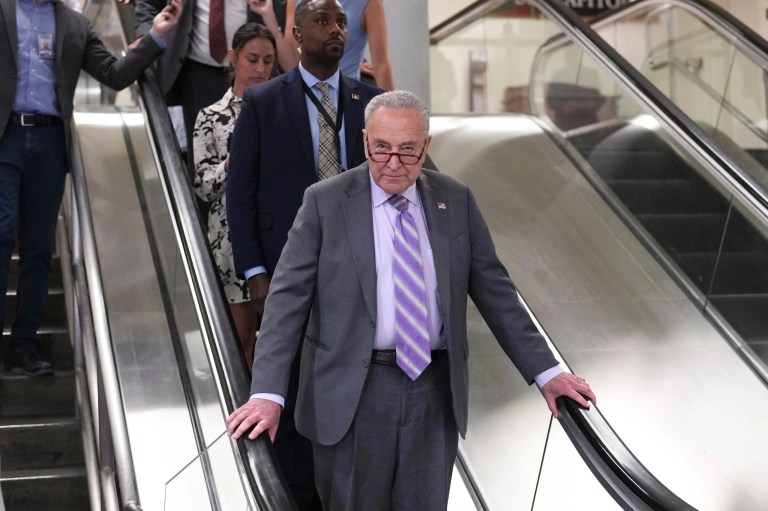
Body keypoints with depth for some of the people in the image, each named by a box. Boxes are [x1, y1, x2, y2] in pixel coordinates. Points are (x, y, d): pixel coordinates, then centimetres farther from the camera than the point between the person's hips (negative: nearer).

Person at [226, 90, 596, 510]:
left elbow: (494, 290, 8)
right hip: (351, 393, -2)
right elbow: (287, 298, -6)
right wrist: (268, 393, -16)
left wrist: (545, 371, 4)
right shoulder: (325, 202, -3)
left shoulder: (456, 201, 5)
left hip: (435, 390, 3)